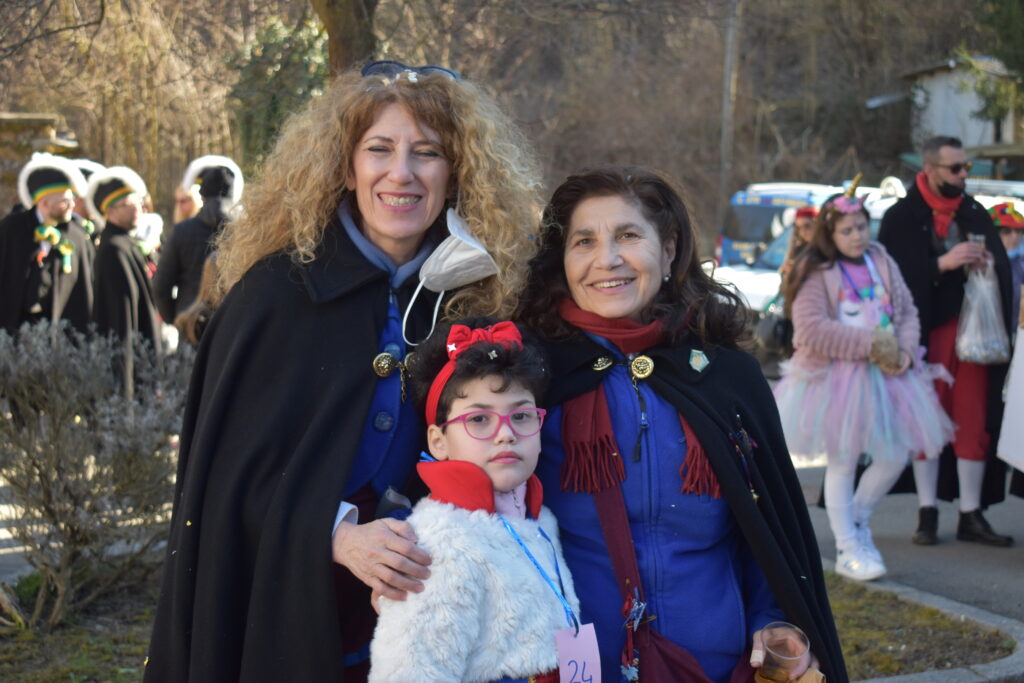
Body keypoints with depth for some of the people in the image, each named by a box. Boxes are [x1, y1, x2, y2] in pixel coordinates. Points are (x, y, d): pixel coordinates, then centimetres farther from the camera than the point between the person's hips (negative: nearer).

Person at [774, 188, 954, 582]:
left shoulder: (883, 264, 11)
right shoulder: (817, 273, -8)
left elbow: (908, 313, 12)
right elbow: (810, 329, -19)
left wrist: (903, 352, -8)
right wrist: (869, 343, -19)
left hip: (887, 373, 6)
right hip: (836, 377, -5)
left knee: (896, 456, 3)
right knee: (842, 462, 0)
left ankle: (857, 520, 27)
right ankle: (847, 551, 9)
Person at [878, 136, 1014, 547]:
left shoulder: (976, 214, 12)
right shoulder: (901, 218, -1)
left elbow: (1003, 269, 14)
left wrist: (988, 262, -9)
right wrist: (943, 263, -18)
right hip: (927, 331, -3)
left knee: (974, 421, 1)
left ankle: (971, 515, 8)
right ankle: (928, 514, 8)